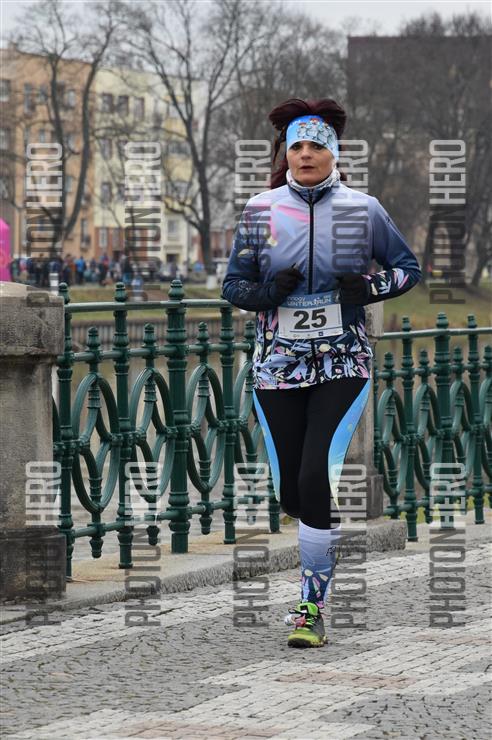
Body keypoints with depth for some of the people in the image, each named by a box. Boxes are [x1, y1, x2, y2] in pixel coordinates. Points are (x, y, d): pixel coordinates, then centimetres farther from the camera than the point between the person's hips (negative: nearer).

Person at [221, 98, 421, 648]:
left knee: (317, 479, -16)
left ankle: (312, 609, -8)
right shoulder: (260, 211, 2)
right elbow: (233, 284, 8)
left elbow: (409, 267, 11)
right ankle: (327, 525, 38)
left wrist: (370, 288, -9)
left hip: (343, 364, -2)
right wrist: (268, 292, -13)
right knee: (289, 491, 2)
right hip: (277, 364, 2)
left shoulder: (362, 211, 0)